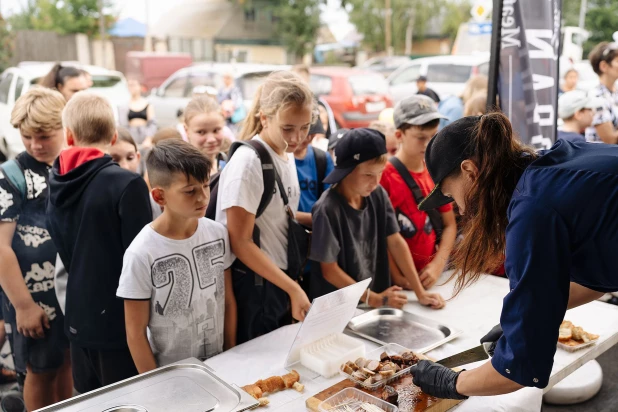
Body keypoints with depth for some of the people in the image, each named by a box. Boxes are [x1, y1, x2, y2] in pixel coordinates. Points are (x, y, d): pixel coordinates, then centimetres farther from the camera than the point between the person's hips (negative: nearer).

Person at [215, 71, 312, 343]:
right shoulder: (248, 161, -20)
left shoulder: (287, 155, 4)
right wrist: (293, 288, -20)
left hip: (280, 282, 8)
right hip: (252, 288, -7)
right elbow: (241, 242, -20)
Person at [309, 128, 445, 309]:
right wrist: (374, 299, -11)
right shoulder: (327, 210, -18)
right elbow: (329, 270, -13)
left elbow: (396, 242, 1)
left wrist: (420, 292, -4)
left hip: (379, 297, 4)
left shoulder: (378, 195, -2)